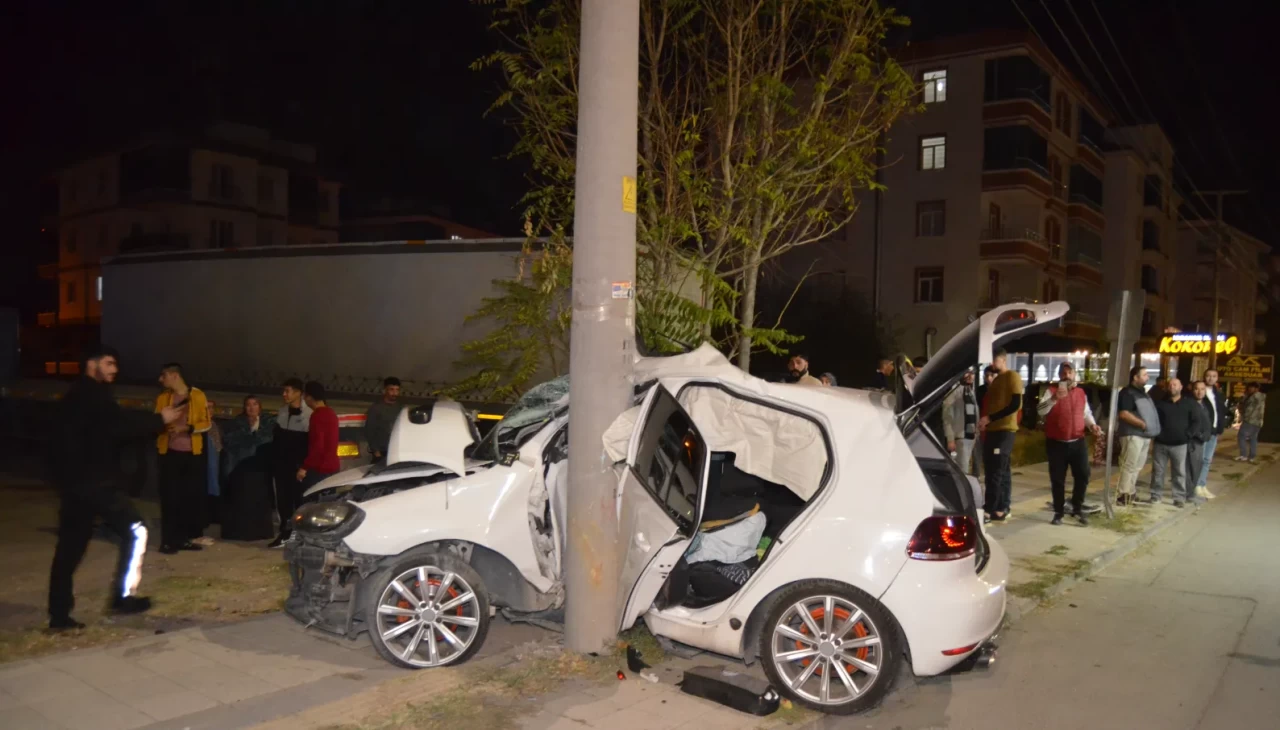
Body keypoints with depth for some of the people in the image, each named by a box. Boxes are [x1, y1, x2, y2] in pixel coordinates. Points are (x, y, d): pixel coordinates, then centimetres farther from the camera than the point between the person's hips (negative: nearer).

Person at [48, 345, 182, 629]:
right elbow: (120, 432, -19)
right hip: (94, 481, -10)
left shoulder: (75, 396, 19)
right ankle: (123, 595, 1)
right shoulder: (94, 394, -12)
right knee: (134, 529, -1)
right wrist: (160, 419, -14)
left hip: (73, 481, 10)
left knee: (69, 546, 10)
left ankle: (59, 615, 13)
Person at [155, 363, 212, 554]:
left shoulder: (197, 395, 1)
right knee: (170, 497, -2)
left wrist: (186, 428, -16)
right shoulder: (162, 398, 9)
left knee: (192, 496, 3)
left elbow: (206, 423, -2)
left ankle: (185, 538, 12)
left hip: (192, 453, -1)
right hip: (170, 453, 1)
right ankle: (169, 541, 3)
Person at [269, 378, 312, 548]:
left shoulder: (309, 413, -12)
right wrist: (275, 458, 10)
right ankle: (285, 533, 17)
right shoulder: (282, 411, 10)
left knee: (299, 498, -2)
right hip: (282, 464, 6)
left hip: (299, 465, -6)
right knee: (283, 498, 8)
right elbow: (276, 437, 17)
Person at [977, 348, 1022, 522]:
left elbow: (1015, 405, -14)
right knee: (1002, 471, 10)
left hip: (1004, 430, -9)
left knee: (995, 472, -10)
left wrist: (989, 418, -16)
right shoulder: (996, 379, 20)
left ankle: (991, 509, -9)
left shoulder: (1013, 376, -6)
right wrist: (985, 422, 5)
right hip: (993, 430, 9)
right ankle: (1001, 509, 13)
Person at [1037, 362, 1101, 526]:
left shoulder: (1081, 392, 10)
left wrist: (1092, 425, 2)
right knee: (1057, 480, 4)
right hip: (1056, 443, -3)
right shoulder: (1051, 391, -5)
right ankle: (1058, 513, 15)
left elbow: (1086, 413, 22)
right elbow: (1040, 410, -20)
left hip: (1078, 442, 3)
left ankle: (1077, 508, 17)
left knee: (1083, 475, 0)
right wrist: (1055, 398, -37)